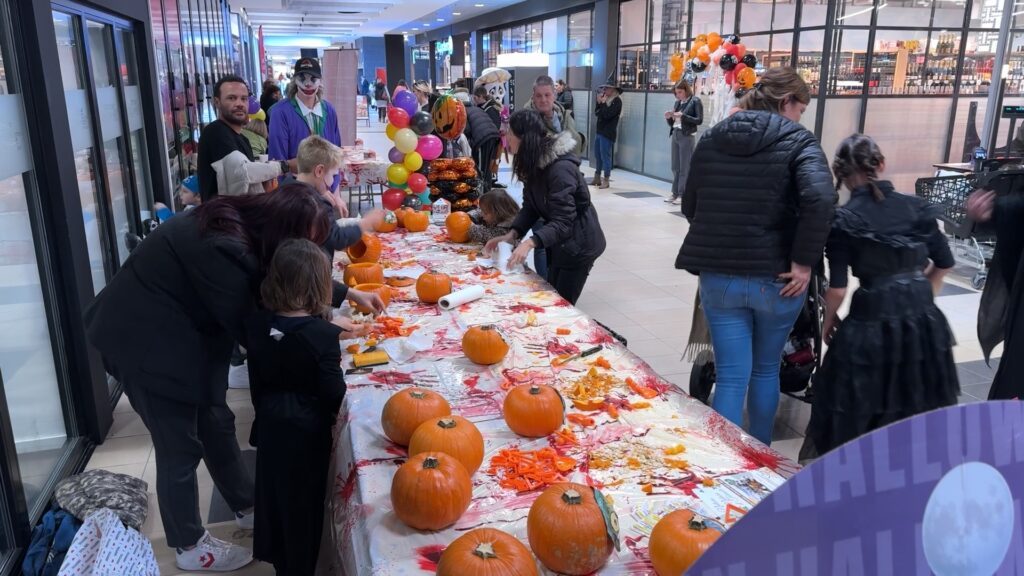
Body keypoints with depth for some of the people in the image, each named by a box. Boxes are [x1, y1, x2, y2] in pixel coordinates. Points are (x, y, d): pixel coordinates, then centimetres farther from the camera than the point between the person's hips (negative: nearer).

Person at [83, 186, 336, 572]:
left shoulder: (240, 224, -4)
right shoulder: (223, 249, -32)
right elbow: (248, 327, -23)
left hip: (179, 335, 9)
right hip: (144, 342, -9)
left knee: (215, 425, 17)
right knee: (180, 447, 3)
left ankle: (248, 508, 34)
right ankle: (189, 547, 22)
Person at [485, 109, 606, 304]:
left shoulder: (561, 169, -30)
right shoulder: (534, 163, -2)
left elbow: (563, 222, -33)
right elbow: (530, 206, -1)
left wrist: (529, 243, -46)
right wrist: (512, 235, -17)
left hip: (578, 245, -9)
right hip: (557, 243, 9)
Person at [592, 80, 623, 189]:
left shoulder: (617, 101, -9)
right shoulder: (605, 100, 15)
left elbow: (607, 114, -19)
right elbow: (596, 113, 12)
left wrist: (603, 103, -10)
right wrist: (599, 102, 0)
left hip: (608, 133, -9)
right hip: (599, 131, 9)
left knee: (605, 156, -6)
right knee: (597, 155, 12)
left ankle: (606, 180, 0)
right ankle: (597, 178, 21)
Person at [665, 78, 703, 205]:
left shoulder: (695, 101, -4)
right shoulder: (677, 102, 14)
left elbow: (699, 120, -12)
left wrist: (683, 116, -19)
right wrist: (669, 117, -3)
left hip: (687, 136, -7)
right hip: (675, 135, 7)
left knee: (684, 167, -4)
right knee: (675, 167, 8)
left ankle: (682, 195, 0)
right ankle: (675, 193, 14)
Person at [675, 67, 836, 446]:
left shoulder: (711, 139, 9)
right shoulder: (797, 140, -5)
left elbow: (690, 207, 14)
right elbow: (819, 200, -23)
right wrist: (803, 261, -16)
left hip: (717, 276, 2)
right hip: (774, 278, -2)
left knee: (730, 378, 6)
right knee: (766, 370, 19)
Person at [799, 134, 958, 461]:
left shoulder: (843, 220, -8)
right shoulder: (915, 206, 5)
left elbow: (837, 288, -10)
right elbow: (944, 262, 12)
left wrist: (828, 322, 7)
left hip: (873, 321, -5)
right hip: (923, 319, 5)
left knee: (856, 407, 9)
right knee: (918, 402, 22)